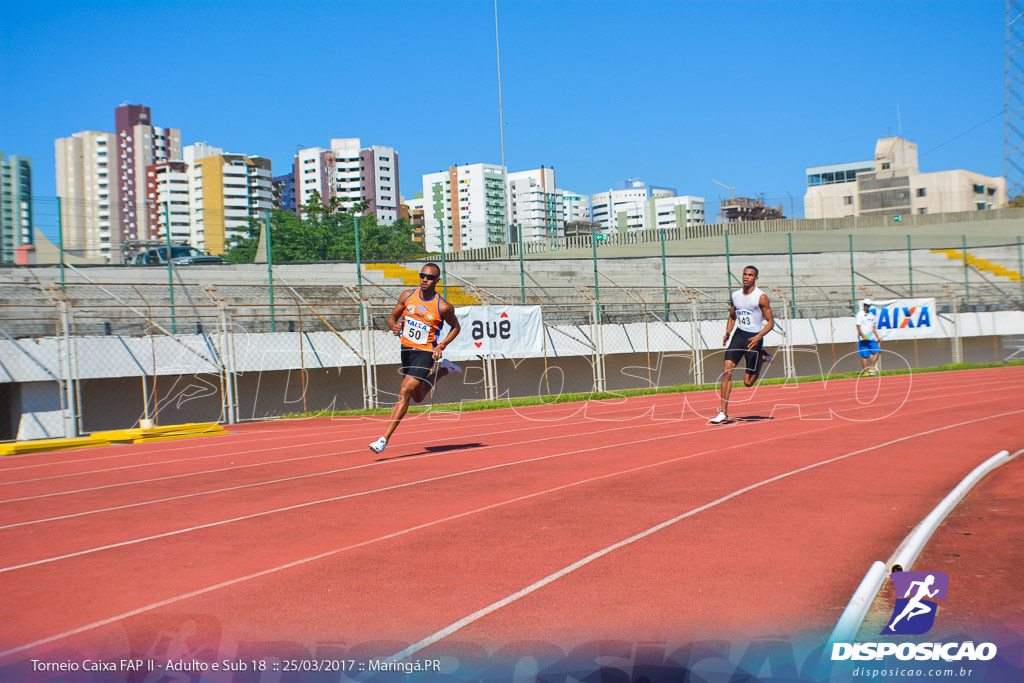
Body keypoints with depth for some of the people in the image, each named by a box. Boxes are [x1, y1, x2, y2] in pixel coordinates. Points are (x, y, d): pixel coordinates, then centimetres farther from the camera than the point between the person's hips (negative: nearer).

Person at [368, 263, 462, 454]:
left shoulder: (443, 307, -13)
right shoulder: (407, 296, -3)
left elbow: (456, 327, 4)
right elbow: (392, 318, 8)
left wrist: (442, 345, -10)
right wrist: (394, 326, -16)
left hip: (425, 353, -6)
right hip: (406, 350, 6)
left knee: (404, 392, -19)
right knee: (418, 397, 22)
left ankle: (384, 439, -17)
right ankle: (444, 370, 47)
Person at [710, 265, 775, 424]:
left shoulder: (761, 297, -10)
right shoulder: (735, 295, 5)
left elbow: (770, 322, -9)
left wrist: (759, 337, -24)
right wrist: (727, 333, 1)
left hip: (754, 338, -4)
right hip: (739, 335, 4)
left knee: (748, 382, 2)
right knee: (727, 370, -14)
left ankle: (763, 358, 32)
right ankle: (723, 412, -9)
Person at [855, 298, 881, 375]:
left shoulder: (871, 314, 17)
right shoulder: (860, 314, -4)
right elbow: (858, 326, -12)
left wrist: (877, 337, 16)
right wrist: (863, 336, -22)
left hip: (871, 338, 7)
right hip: (863, 339, -7)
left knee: (877, 351, -4)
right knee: (864, 355, -5)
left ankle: (871, 368, 2)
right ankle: (865, 372, -2)